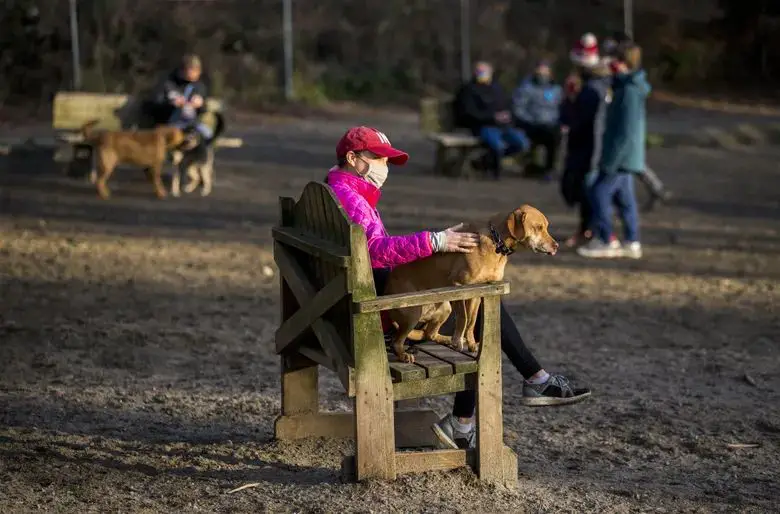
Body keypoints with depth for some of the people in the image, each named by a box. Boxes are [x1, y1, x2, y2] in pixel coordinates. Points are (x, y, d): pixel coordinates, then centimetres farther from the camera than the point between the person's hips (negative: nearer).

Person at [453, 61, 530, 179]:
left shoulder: (497, 88, 18)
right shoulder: (469, 89, -1)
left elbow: (507, 106, 24)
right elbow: (470, 113, -11)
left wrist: (507, 115, -1)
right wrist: (493, 117, -18)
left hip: (503, 125, 6)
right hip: (483, 126, -6)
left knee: (522, 143, -13)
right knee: (498, 144, -34)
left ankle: (493, 157, 6)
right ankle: (493, 165, -1)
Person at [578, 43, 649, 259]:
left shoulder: (630, 91, -21)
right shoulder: (625, 86, 11)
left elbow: (627, 132, -24)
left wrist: (610, 162, -23)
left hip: (621, 158, -10)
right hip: (625, 158, 10)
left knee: (599, 192, -6)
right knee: (624, 197, 13)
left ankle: (602, 242, -1)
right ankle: (632, 243, 17)